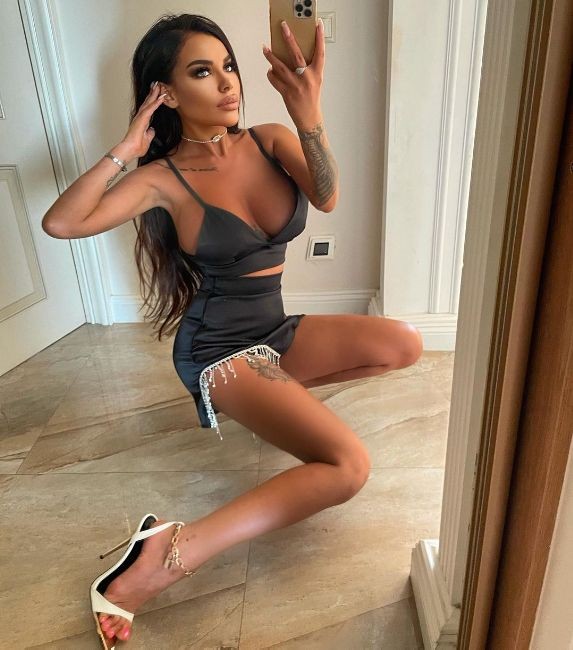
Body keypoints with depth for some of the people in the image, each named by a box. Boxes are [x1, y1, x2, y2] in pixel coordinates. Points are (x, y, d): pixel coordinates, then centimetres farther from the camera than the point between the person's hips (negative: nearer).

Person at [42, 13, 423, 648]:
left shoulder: (271, 141, 2)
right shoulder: (163, 178, -7)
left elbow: (325, 199, -18)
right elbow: (59, 223, -19)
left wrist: (308, 117, -35)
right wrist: (126, 150, -15)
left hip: (276, 332, 6)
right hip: (217, 345, -6)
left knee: (405, 344, -3)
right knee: (348, 465, -23)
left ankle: (266, 397, 6)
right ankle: (164, 554, -19)